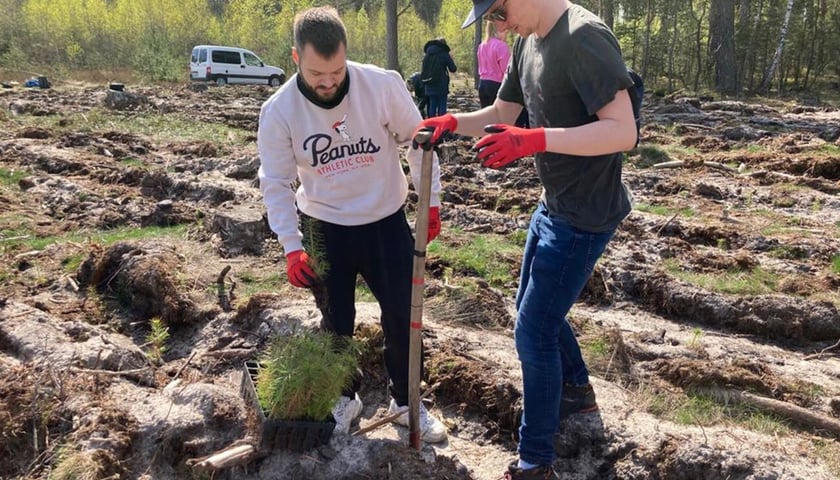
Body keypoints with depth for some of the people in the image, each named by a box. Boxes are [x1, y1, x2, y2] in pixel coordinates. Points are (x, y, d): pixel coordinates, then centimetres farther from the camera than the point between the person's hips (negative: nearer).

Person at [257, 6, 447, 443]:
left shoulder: (383, 85, -18)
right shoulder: (278, 111, -16)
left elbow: (417, 141, -4)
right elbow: (275, 183, -9)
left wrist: (431, 200, -4)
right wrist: (291, 246, -16)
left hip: (386, 222, 0)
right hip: (324, 228, 0)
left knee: (401, 315, 8)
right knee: (336, 321, 14)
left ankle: (406, 401, 30)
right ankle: (345, 397, 38)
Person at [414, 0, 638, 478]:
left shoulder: (585, 38, -23)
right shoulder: (529, 42, 7)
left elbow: (623, 131, -29)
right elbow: (501, 115, 15)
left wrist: (532, 141, -36)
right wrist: (452, 122, -4)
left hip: (585, 216, -9)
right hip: (553, 205, 9)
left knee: (533, 331, -4)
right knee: (538, 309, 23)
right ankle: (578, 389, 48)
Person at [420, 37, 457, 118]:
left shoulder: (427, 55, 10)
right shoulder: (444, 54, -4)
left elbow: (423, 69, 15)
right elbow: (453, 69, -1)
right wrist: (451, 59, 13)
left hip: (429, 85, 5)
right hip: (441, 84, -5)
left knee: (432, 105, 9)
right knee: (442, 105, -2)